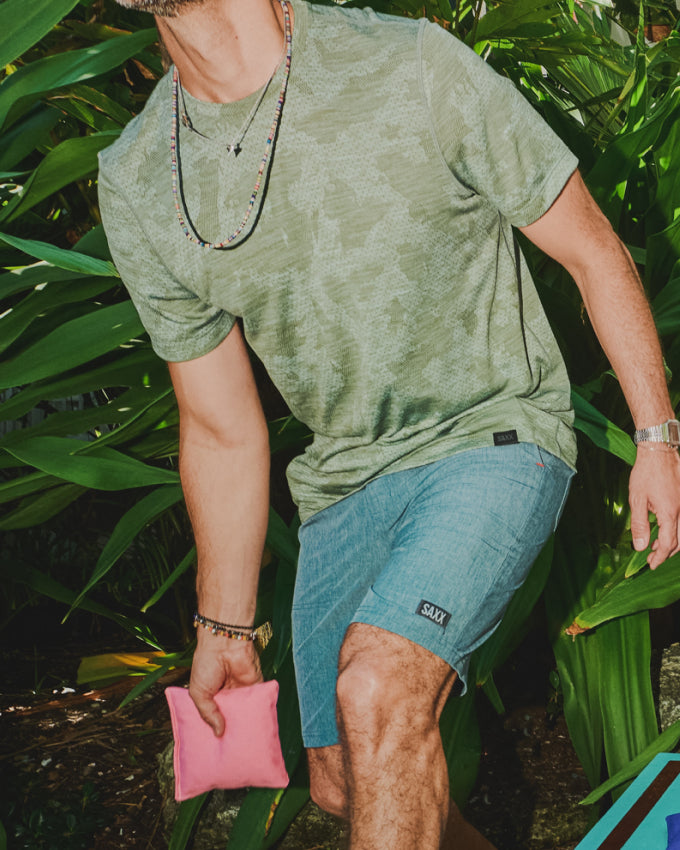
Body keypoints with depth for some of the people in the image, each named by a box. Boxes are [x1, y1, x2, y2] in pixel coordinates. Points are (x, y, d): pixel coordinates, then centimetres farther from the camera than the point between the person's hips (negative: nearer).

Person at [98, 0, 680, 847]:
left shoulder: (415, 70, -20)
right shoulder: (136, 189, -7)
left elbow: (592, 251, -7)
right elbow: (222, 430, 4)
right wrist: (224, 627, 9)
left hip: (494, 436, -5)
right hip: (345, 480, 5)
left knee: (378, 688, -29)